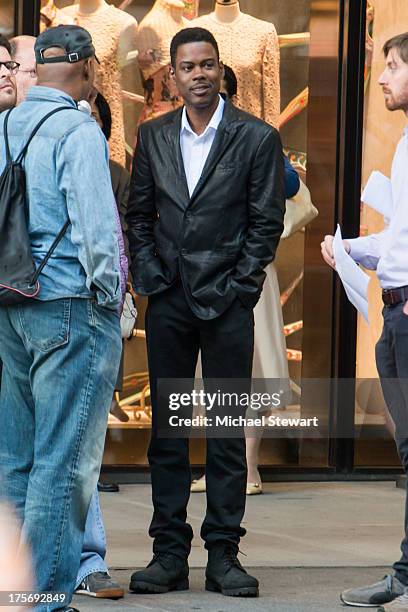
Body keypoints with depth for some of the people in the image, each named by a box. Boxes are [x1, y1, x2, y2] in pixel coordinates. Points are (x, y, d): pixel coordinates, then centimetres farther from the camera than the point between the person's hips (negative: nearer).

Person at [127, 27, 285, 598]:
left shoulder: (257, 138, -1)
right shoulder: (154, 137, 10)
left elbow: (267, 223, -1)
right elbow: (138, 214, 14)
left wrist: (237, 287, -7)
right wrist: (148, 275, 1)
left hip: (228, 301, -3)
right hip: (168, 301, 3)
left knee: (228, 432, 0)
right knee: (166, 429, 4)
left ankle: (223, 555, 4)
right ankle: (170, 553, 8)